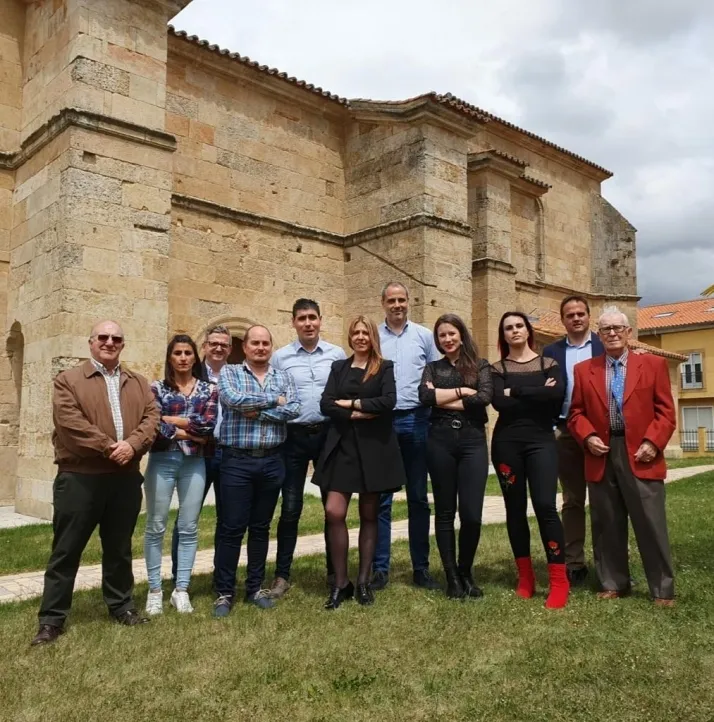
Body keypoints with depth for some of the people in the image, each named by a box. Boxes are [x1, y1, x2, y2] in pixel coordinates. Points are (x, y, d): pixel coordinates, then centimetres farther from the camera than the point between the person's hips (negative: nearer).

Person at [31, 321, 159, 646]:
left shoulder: (138, 383, 14)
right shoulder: (68, 379, 1)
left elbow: (151, 417, 2)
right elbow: (70, 421, -12)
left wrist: (132, 444, -16)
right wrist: (108, 447, -17)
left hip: (125, 478, 4)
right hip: (79, 477, -3)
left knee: (119, 547, 15)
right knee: (67, 548, 4)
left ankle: (121, 605, 29)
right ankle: (52, 618, 14)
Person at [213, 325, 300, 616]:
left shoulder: (284, 377, 10)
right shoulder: (229, 372, 2)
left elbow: (294, 409, -6)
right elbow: (232, 399, -19)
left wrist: (258, 411, -14)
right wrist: (274, 399, -11)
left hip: (272, 462, 3)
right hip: (237, 461, -3)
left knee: (261, 528, 12)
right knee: (231, 528, 2)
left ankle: (255, 588, 25)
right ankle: (224, 592, 14)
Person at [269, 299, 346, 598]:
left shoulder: (337, 354, 5)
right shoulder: (280, 357, 3)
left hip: (329, 434, 1)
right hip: (294, 436, -1)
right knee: (290, 508, 3)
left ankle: (335, 570, 24)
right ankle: (282, 575, 15)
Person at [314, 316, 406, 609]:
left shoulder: (385, 368, 5)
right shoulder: (338, 367, 12)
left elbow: (388, 401, -13)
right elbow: (326, 405, -1)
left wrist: (350, 403, -10)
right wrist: (359, 414, -13)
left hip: (374, 448, -1)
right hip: (342, 446, 2)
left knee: (369, 515, 6)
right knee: (334, 513, -8)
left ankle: (363, 582, 18)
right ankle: (340, 582, 6)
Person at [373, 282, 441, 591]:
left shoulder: (424, 336, 7)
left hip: (416, 421, 1)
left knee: (418, 498, 8)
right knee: (381, 498, 3)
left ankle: (421, 567, 18)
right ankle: (380, 568, 11)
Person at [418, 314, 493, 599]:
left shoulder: (480, 365, 9)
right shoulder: (432, 368, 11)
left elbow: (485, 397, -10)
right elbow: (425, 397, -9)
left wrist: (444, 400, -7)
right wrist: (462, 391, -10)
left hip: (473, 440, -1)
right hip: (440, 441, 1)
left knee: (472, 514, -4)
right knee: (445, 511, 6)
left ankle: (466, 572, 19)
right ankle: (452, 576, 18)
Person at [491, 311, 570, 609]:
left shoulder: (548, 364, 8)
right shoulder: (497, 369, 7)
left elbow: (557, 394, -13)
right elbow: (499, 403, -11)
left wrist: (516, 392, -10)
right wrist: (538, 394, -9)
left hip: (541, 441, -1)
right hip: (507, 444, 1)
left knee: (545, 505, -12)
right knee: (515, 509, 5)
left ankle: (559, 581, -3)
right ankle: (525, 577, 17)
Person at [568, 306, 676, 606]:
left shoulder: (654, 364, 6)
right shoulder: (584, 369, 10)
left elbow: (666, 410, 2)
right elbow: (576, 413, 10)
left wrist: (652, 442, -11)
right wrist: (588, 437, -8)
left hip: (640, 455, -2)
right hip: (601, 457, 2)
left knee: (652, 525, 2)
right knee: (607, 526, 9)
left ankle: (663, 590, 14)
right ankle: (613, 584, 22)